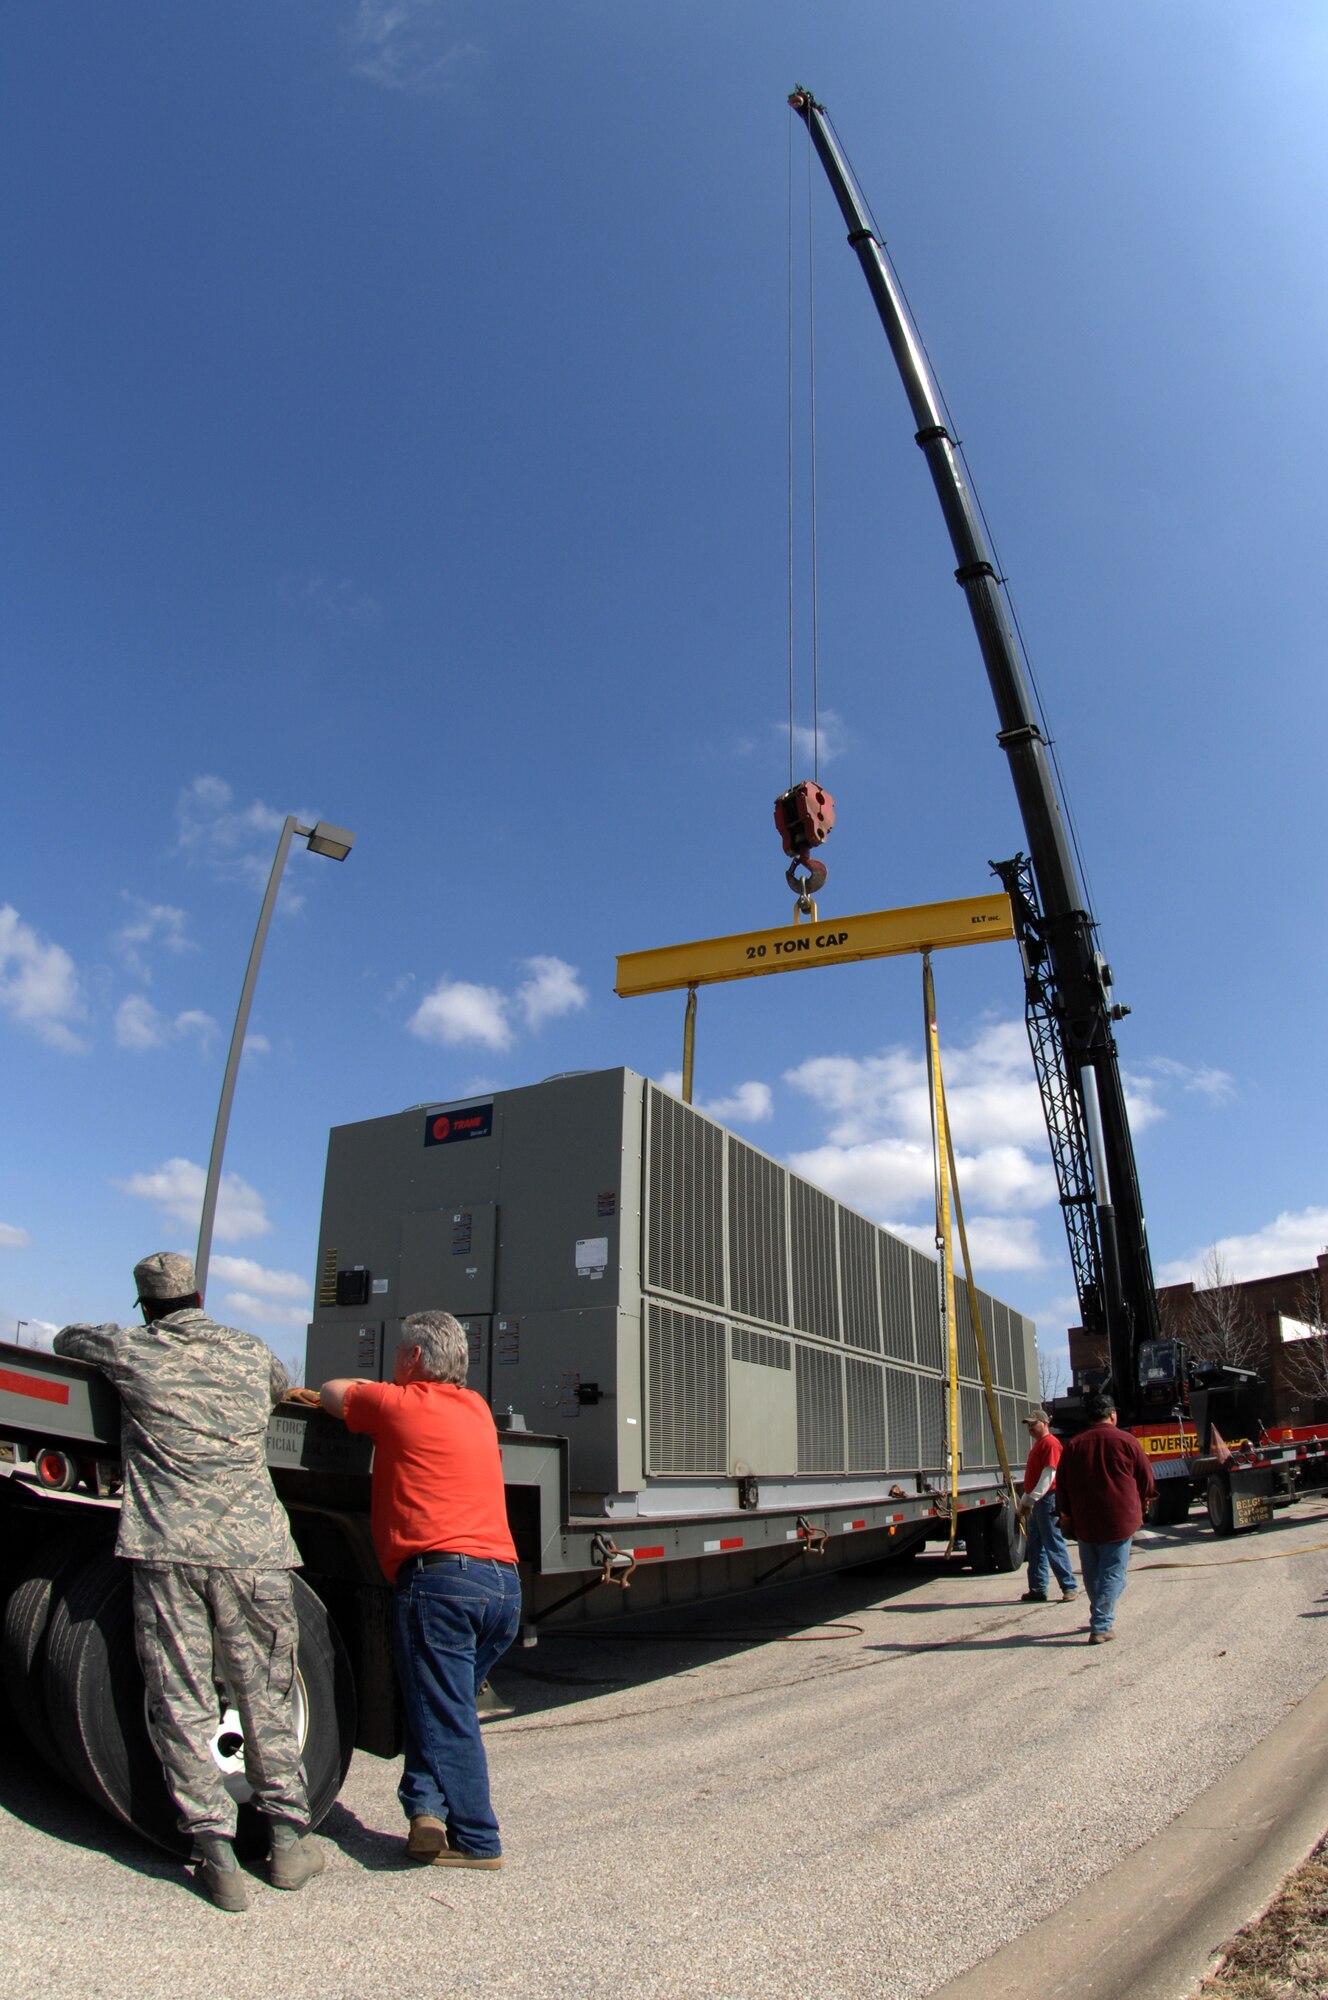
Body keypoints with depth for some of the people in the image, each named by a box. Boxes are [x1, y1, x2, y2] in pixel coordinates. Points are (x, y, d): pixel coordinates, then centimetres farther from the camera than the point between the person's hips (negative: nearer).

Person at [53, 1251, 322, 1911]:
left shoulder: (131, 1351, 5)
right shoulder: (250, 1351, 11)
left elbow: (65, 1338, 26)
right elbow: (283, 1386, 33)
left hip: (166, 1547, -2)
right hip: (252, 1549, 2)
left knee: (181, 1704, 8)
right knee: (265, 1698, 13)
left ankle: (215, 1850, 7)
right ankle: (288, 1838, 20)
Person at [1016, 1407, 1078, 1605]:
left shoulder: (1050, 1443, -12)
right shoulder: (1037, 1444, 19)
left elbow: (1048, 1475, -19)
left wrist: (1031, 1500, -20)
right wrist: (1025, 1502, 20)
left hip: (1047, 1500, -10)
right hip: (1035, 1502, 10)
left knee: (1054, 1545, -6)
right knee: (1035, 1546, 10)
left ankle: (1070, 1587, 0)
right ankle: (1037, 1589, 13)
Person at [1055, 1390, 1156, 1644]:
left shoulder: (1073, 1445, 1)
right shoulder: (1126, 1440, -6)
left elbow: (1062, 1485, 5)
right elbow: (1146, 1478, 2)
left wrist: (1067, 1514, 18)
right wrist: (1143, 1501, 23)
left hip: (1085, 1522, 3)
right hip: (1120, 1519, -3)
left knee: (1092, 1574, 17)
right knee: (1113, 1573, 1)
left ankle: (1102, 1619, 29)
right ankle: (1101, 1627, -5)